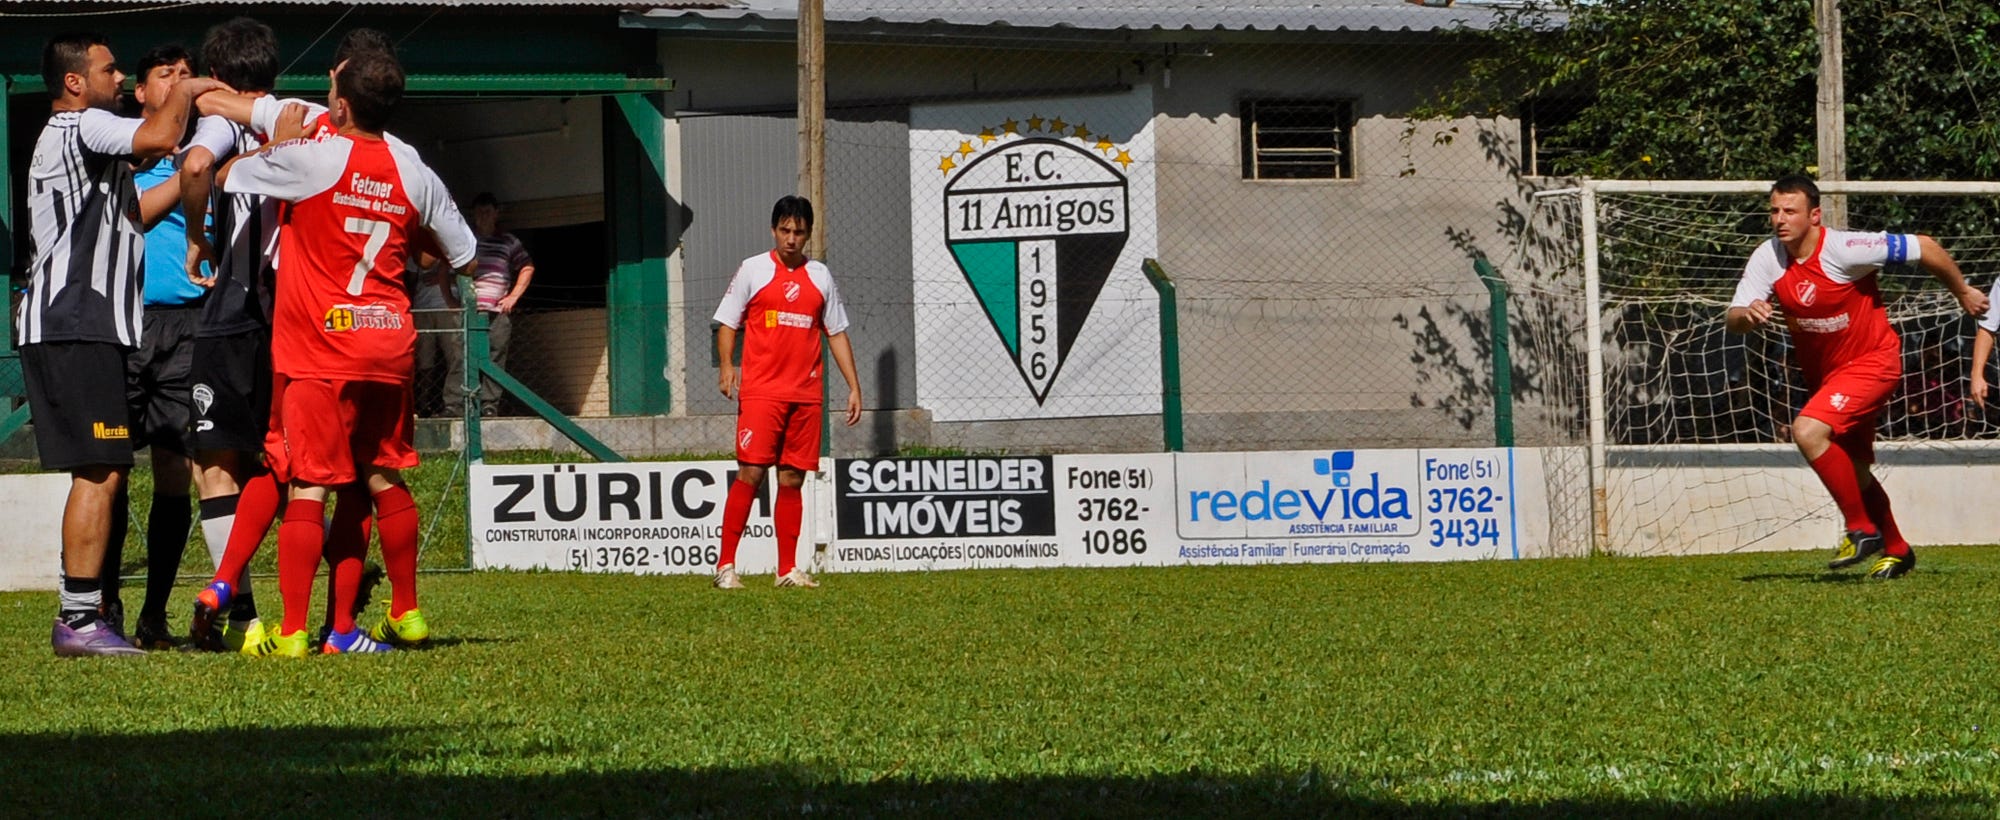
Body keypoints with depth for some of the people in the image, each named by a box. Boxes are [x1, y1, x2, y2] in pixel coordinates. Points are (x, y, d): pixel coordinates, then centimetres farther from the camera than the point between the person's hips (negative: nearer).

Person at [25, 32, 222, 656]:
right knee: (101, 470, -13)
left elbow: (130, 215, 30)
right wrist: (186, 92, -4)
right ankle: (80, 618, -15)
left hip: (68, 327, 11)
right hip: (76, 328, -11)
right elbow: (159, 138, -23)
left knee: (100, 471, 10)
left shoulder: (68, 139, 26)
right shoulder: (81, 127, -7)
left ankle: (80, 615, 9)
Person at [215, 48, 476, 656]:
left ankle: (292, 633, -9)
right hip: (390, 342, 5)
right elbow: (464, 257, 15)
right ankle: (406, 611, 27)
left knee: (308, 486, -6)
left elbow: (225, 177, 2)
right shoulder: (412, 172, 4)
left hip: (319, 349, -5)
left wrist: (278, 143, 17)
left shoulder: (309, 159, -11)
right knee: (384, 478, 18)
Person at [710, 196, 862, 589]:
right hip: (760, 391, -3)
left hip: (806, 394, 3)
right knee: (751, 473, -11)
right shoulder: (752, 270, 3)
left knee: (792, 479, 4)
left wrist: (854, 386, 12)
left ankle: (788, 569, 8)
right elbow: (727, 323, 5)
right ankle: (726, 564, -8)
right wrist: (726, 366, -12)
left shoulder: (820, 276, 12)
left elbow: (836, 333, 17)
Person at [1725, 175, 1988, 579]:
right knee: (1854, 473, 17)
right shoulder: (1768, 258, -11)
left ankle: (1862, 529, -13)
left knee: (1808, 431, -27)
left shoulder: (1844, 249, -26)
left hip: (1872, 361, -7)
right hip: (1822, 371, 7)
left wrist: (1963, 292, -3)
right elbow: (1732, 319, -14)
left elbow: (1924, 247, -17)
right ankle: (1896, 551, 39)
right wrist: (1748, 314, -39)